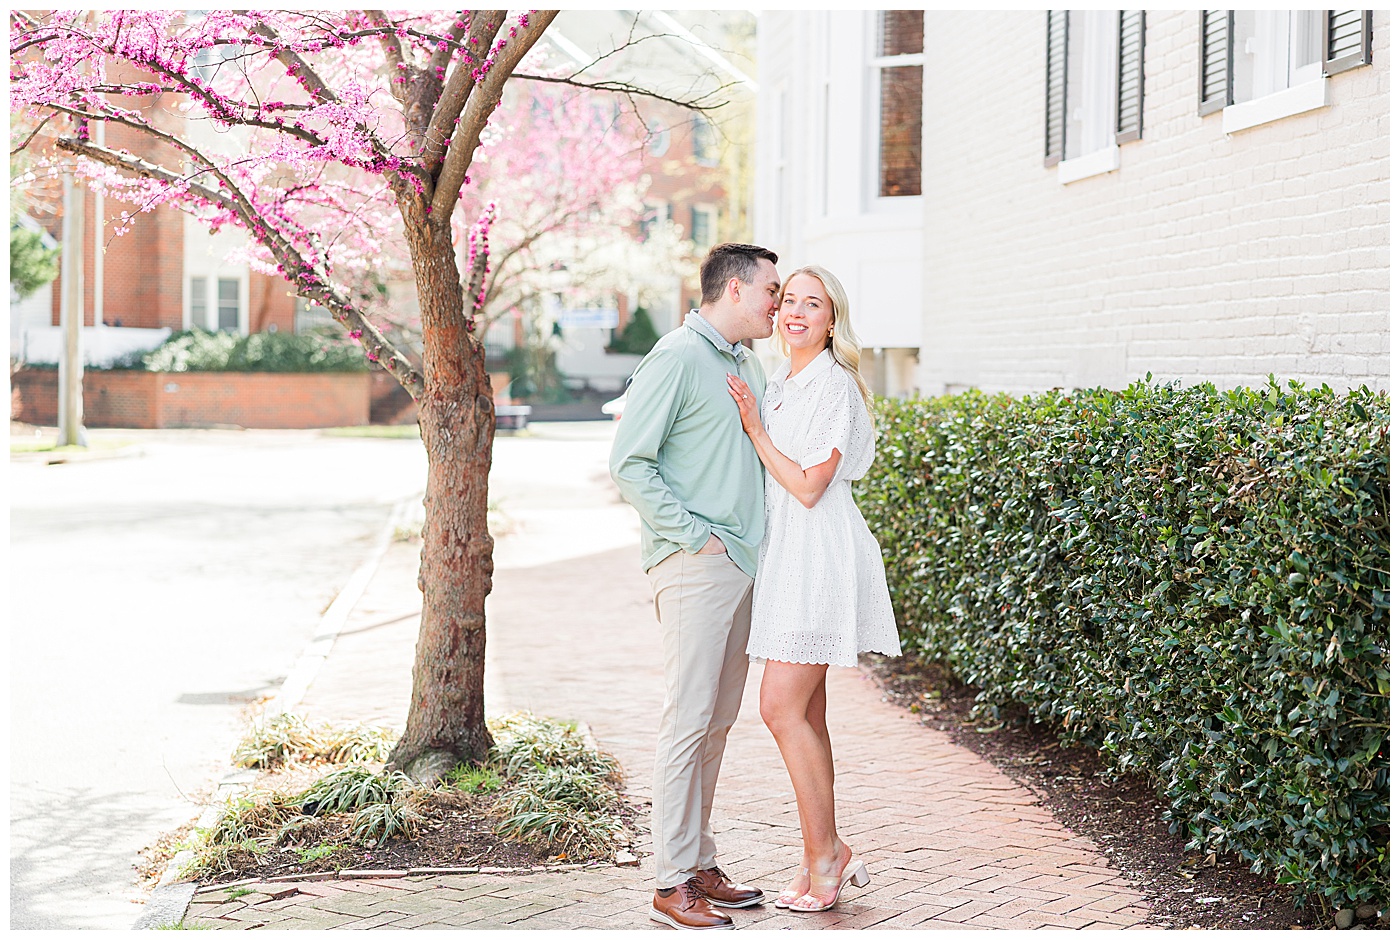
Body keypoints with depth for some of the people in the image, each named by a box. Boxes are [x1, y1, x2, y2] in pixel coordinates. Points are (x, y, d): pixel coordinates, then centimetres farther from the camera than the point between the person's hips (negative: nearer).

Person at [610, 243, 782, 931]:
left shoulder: (747, 362, 17)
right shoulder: (678, 358, -10)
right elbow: (628, 464, -13)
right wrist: (693, 535, -14)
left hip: (740, 564, 9)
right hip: (693, 565, -9)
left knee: (718, 719, 11)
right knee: (690, 718, -8)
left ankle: (700, 865, 19)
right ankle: (674, 884, -3)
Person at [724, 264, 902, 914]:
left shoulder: (834, 385, -11)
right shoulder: (779, 386, 16)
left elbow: (808, 486, -16)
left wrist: (755, 429, -12)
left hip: (818, 557, -9)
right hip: (786, 557, 9)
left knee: (781, 708, -11)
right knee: (805, 714, 9)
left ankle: (825, 857, -1)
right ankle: (824, 858, 15)